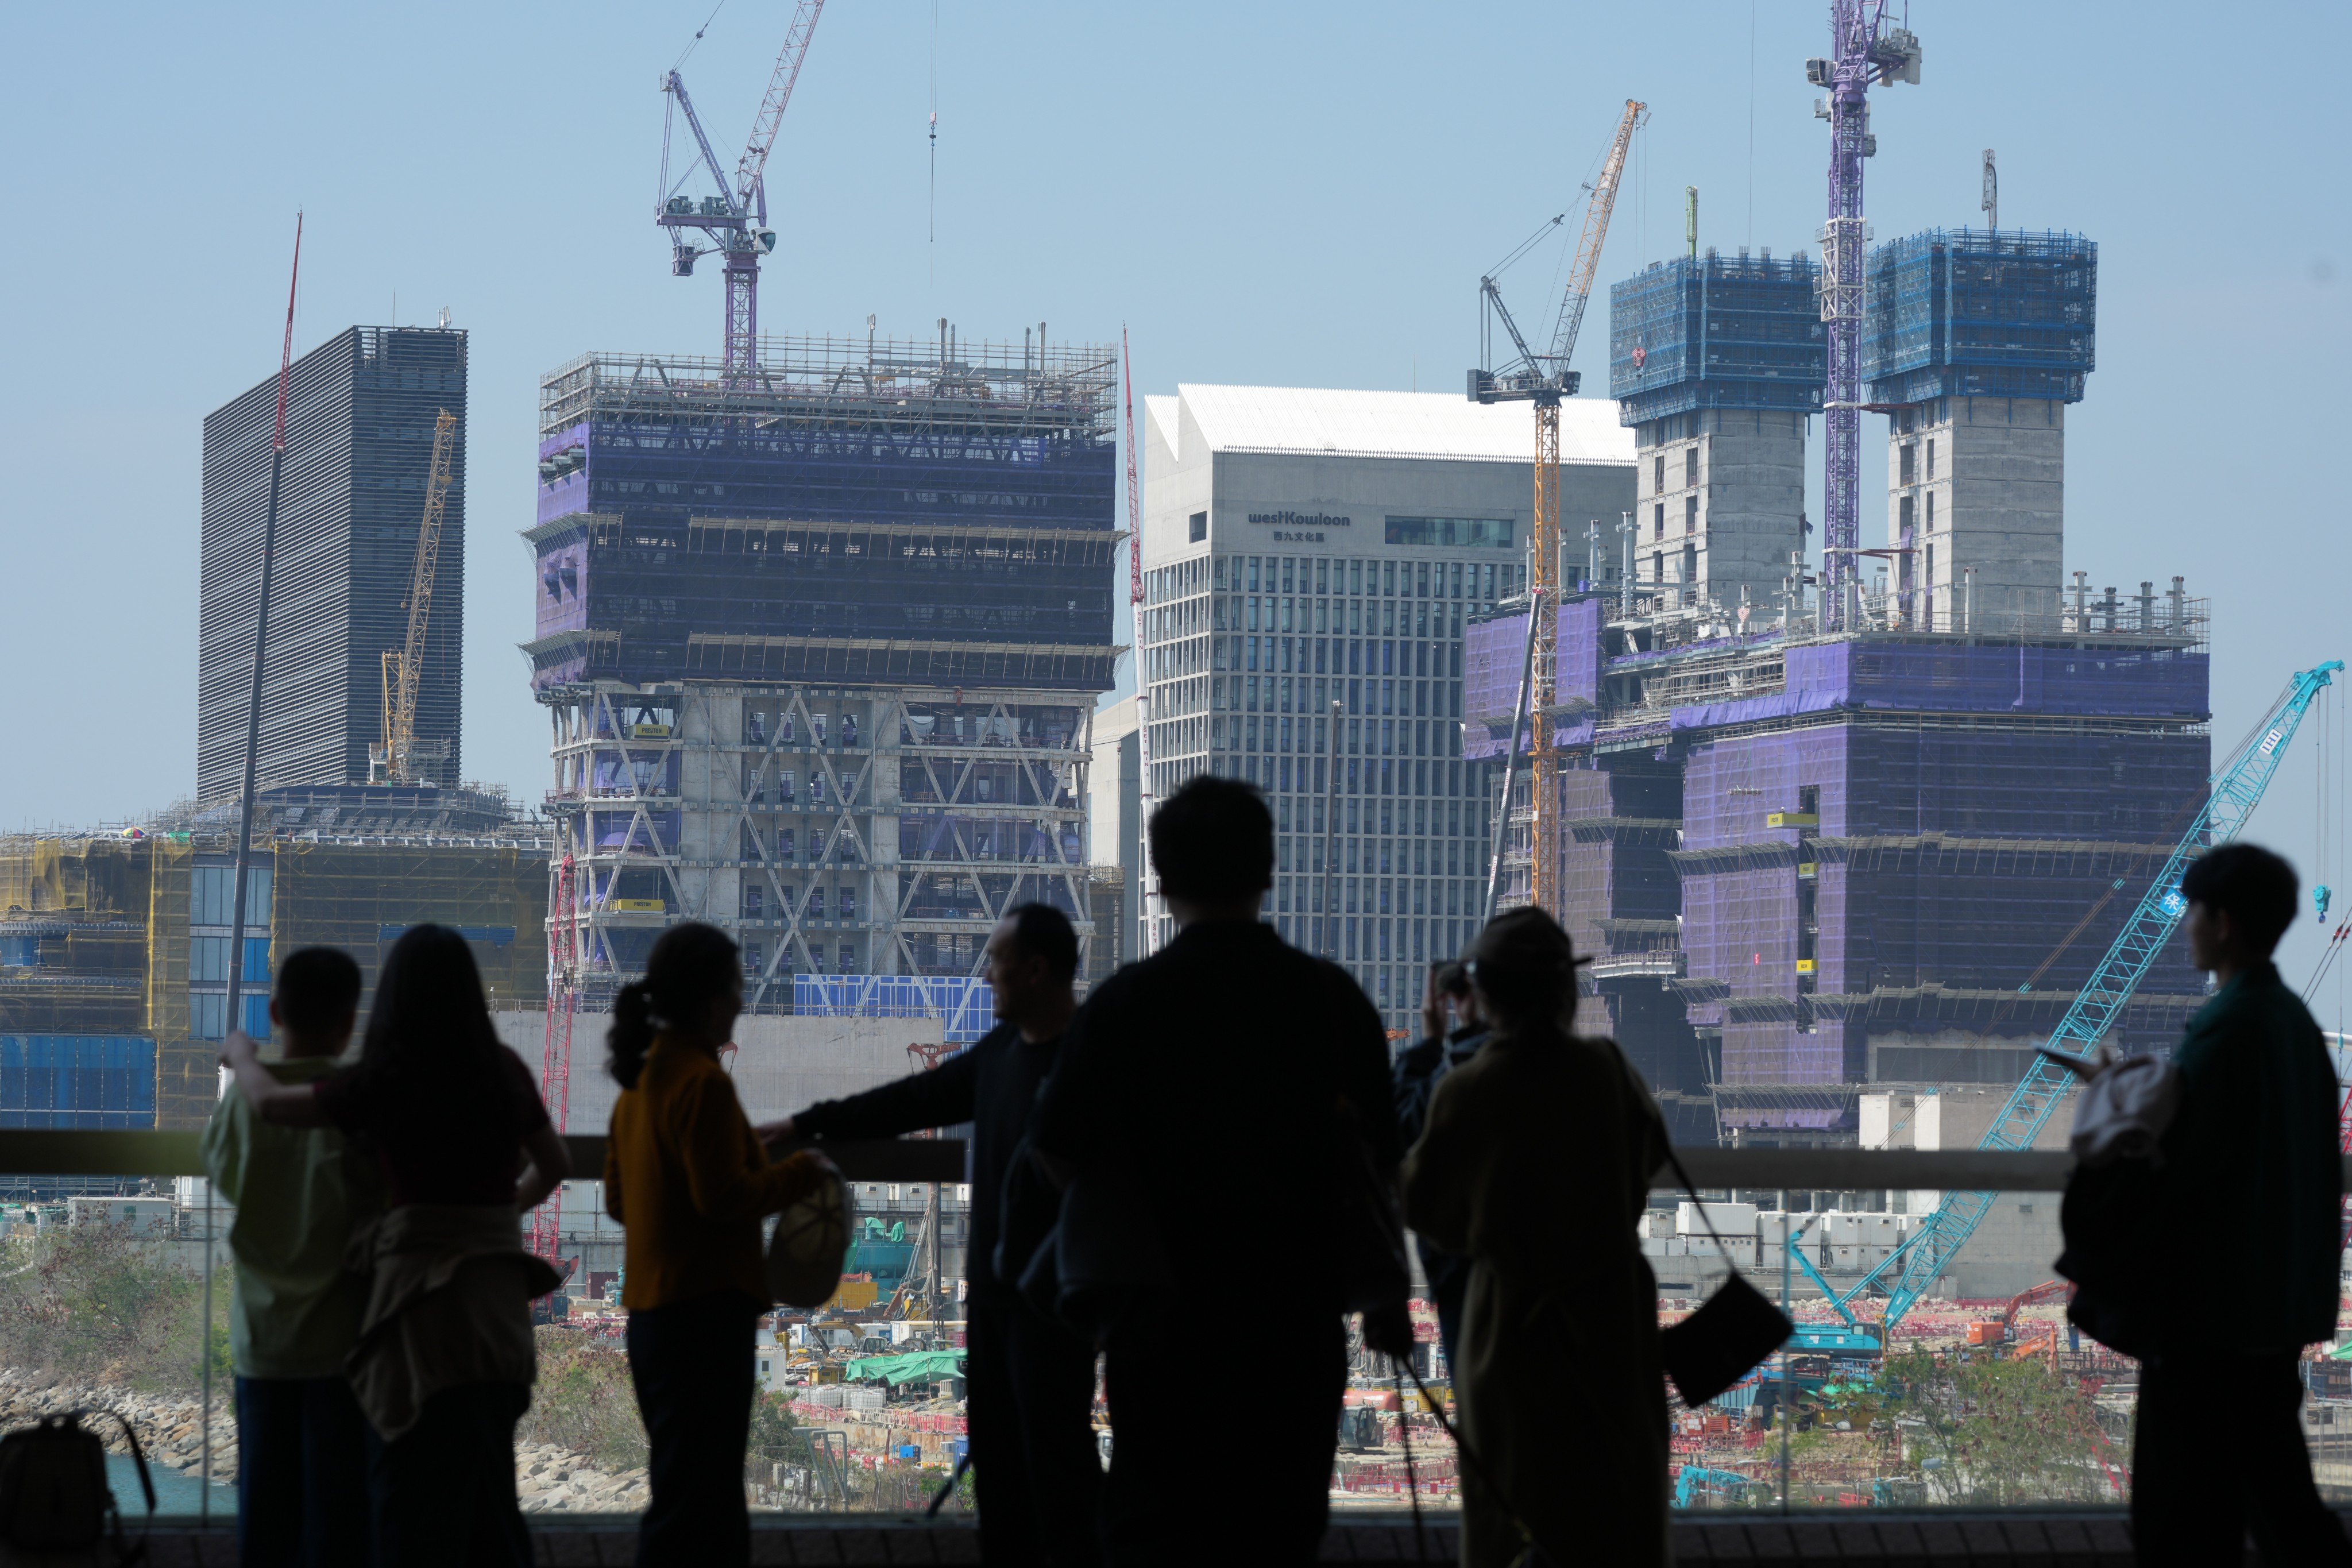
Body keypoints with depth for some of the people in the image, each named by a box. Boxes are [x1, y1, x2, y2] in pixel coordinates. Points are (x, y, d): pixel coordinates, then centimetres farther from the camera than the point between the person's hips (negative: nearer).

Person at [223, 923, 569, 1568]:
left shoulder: (388, 1079, -10)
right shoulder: (506, 1074, 5)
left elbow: (268, 1103, 0)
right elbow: (555, 1165, 21)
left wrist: (240, 1052, 20)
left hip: (425, 1299, -6)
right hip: (499, 1295, 6)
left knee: (413, 1497, -1)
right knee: (486, 1497, 17)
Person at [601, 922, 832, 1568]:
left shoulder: (642, 1077, 12)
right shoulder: (703, 1081, -16)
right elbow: (725, 1197, -21)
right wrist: (801, 1173, -6)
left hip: (653, 1312, 9)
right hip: (706, 1309, -9)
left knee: (709, 1492, 18)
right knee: (693, 1498, -5)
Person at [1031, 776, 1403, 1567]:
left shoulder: (1126, 1003, -8)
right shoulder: (1333, 998, 0)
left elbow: (1060, 1150, -8)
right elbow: (1380, 1161, 6)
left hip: (1168, 1320, -2)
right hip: (1301, 1316, 2)